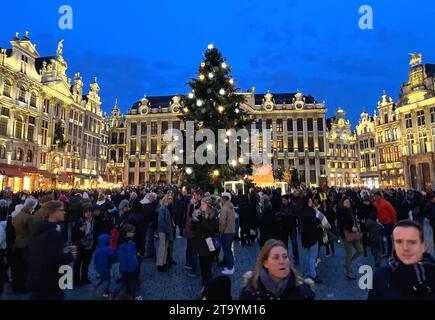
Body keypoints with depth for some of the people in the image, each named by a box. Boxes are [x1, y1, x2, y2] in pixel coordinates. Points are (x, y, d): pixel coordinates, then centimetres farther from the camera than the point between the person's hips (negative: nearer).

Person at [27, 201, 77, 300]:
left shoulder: (42, 229, 7)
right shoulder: (54, 233, -24)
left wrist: (65, 251, 9)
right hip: (49, 282, -9)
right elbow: (55, 259, -29)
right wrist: (70, 255, -13)